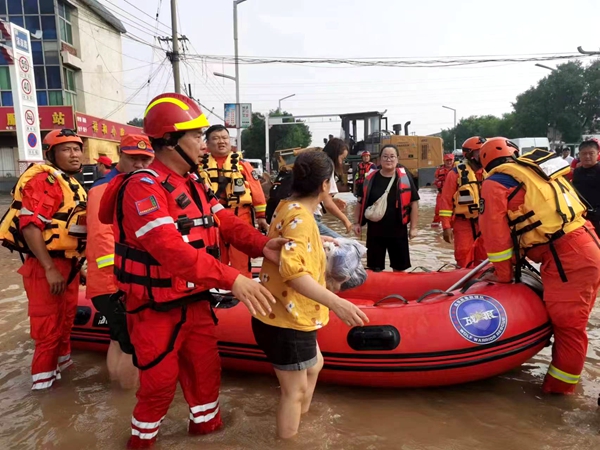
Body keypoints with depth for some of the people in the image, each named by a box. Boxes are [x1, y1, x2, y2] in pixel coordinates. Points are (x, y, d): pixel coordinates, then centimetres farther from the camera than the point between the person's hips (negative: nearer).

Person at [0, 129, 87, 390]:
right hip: (47, 266, -10)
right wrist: (50, 269, -28)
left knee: (66, 318, 23)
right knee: (49, 326, -1)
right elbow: (30, 225, -26)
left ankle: (62, 363, 42)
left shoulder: (71, 183, 15)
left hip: (68, 263, 10)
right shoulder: (43, 180, -16)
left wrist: (77, 263, 23)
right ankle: (44, 377, 15)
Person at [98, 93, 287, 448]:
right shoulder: (143, 187, -23)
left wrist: (262, 245, -19)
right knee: (160, 382, 10)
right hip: (156, 310, -7)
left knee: (206, 368, 21)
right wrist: (232, 279, -42)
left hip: (195, 302, 8)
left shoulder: (195, 183, 6)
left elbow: (226, 222, -1)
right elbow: (171, 249, -36)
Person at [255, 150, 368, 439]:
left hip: (287, 315, 11)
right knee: (295, 390, 7)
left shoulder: (288, 206, 6)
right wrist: (336, 303, -42)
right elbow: (292, 268, -38)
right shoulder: (299, 217, -24)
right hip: (286, 321, -11)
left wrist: (322, 242, 30)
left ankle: (300, 423, 49)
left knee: (314, 365, 29)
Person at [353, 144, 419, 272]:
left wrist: (413, 227, -3)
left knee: (399, 267, 14)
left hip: (398, 231, -1)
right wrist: (358, 223, 2)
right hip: (375, 231, 1)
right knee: (374, 268, 12)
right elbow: (361, 203, 8)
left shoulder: (404, 177, -5)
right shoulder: (371, 178, -1)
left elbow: (414, 203, -1)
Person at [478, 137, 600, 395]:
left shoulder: (495, 183, -2)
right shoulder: (536, 170, 21)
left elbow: (495, 232, -6)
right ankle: (562, 381, 32)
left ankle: (559, 387, 11)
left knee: (567, 324, 0)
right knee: (572, 322, 18)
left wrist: (504, 276, 5)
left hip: (566, 258, -9)